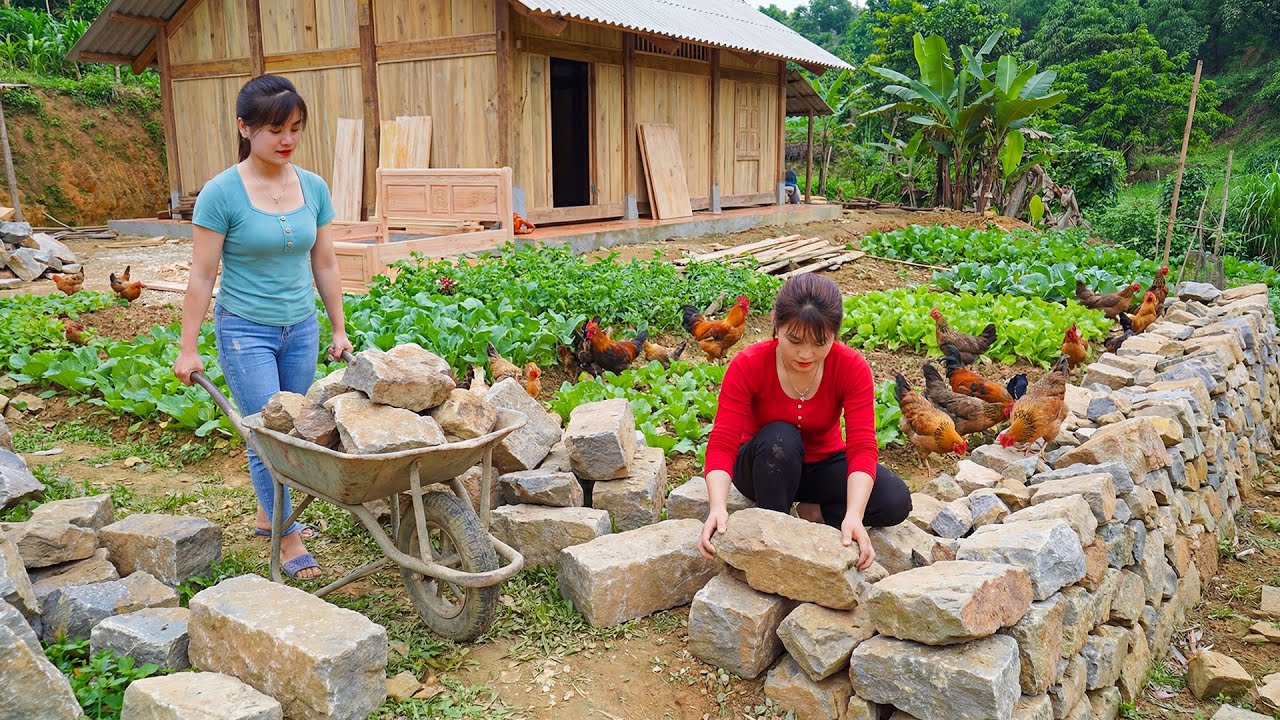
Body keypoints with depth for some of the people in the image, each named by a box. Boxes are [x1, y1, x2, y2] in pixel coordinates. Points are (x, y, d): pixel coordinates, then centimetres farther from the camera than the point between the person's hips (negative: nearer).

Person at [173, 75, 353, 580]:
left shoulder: (313, 188, 1)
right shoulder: (222, 193, -12)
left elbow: (325, 265, 9)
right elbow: (202, 275, -8)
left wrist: (339, 329, 12)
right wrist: (188, 349, -6)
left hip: (301, 329, 5)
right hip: (245, 330, -4)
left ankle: (267, 514, 35)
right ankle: (288, 539, 11)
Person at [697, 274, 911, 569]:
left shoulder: (852, 368, -22)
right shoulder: (747, 365, -25)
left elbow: (862, 448, -30)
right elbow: (722, 444, -31)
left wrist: (853, 515, -47)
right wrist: (718, 507, -50)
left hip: (823, 465, 2)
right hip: (764, 467, -1)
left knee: (896, 502, -24)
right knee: (780, 437, -37)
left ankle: (814, 512, -1)